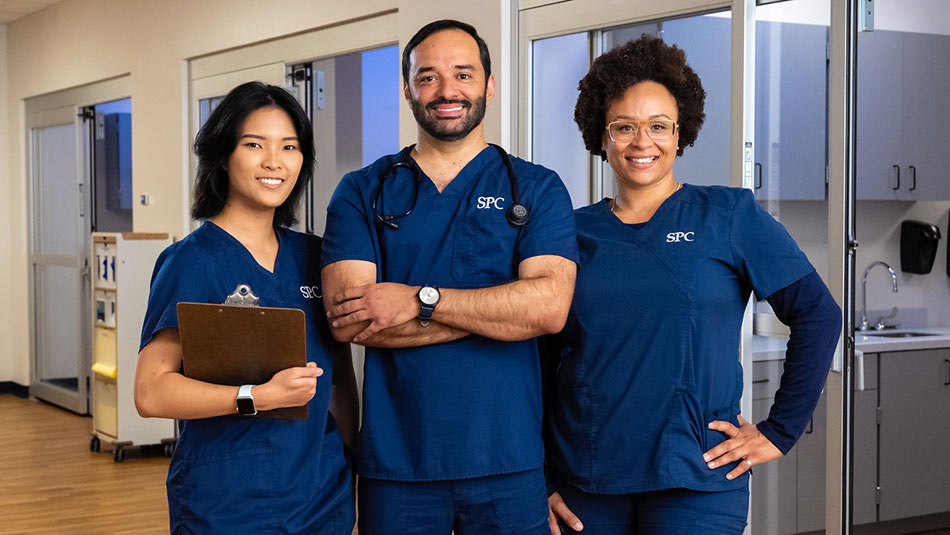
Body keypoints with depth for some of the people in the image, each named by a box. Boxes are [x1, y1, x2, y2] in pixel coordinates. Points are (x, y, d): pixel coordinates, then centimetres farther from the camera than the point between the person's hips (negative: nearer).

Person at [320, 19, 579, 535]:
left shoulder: (536, 188, 5)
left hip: (507, 460, 0)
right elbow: (346, 319, -8)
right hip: (394, 461, 0)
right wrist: (494, 312, -11)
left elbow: (549, 306, -10)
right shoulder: (362, 193, 6)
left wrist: (420, 300, -15)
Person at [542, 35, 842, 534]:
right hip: (585, 483, 3)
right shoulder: (576, 231, 6)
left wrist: (778, 432, -4)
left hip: (695, 479, -2)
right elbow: (543, 361, 9)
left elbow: (819, 316, -3)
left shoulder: (727, 215, 0)